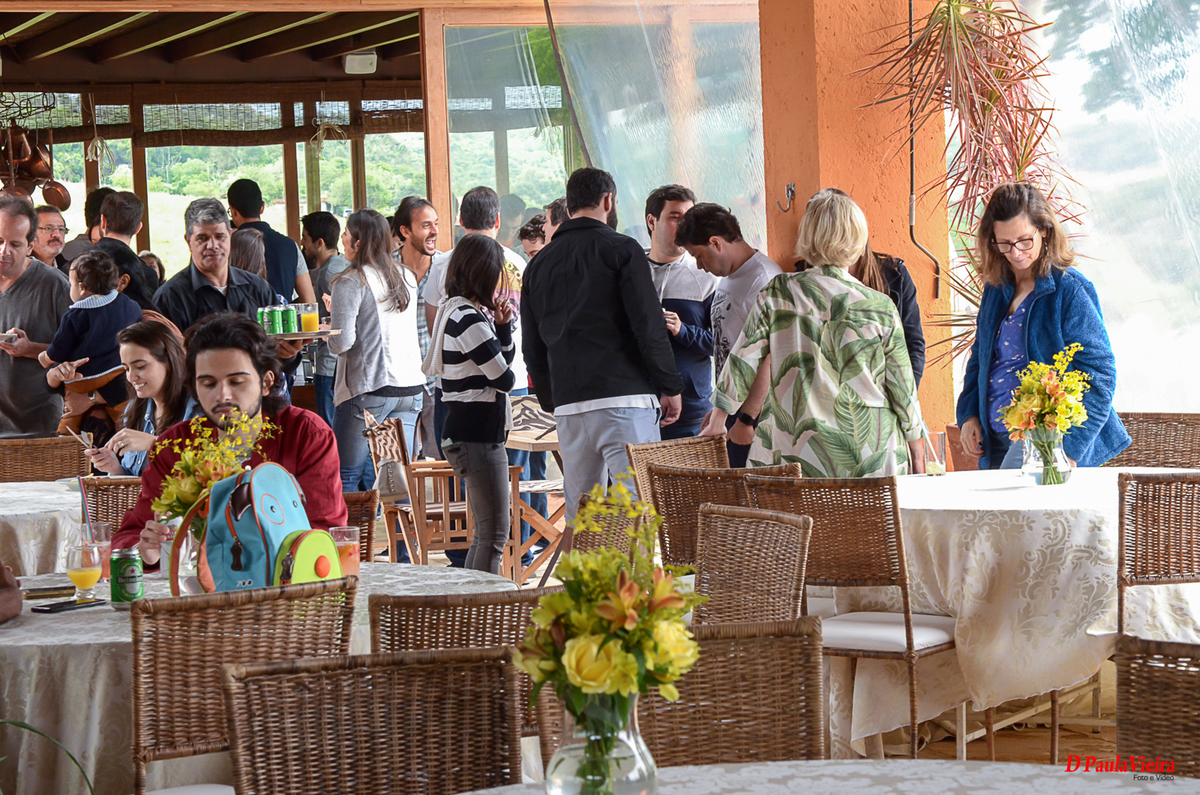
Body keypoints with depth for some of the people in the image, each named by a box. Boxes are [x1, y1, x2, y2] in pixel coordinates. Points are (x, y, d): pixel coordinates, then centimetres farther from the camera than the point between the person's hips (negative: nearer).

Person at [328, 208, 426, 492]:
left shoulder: (351, 282, -10)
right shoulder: (406, 277, 11)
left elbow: (342, 343, -16)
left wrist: (327, 328, 7)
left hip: (368, 389, -6)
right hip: (410, 386, 7)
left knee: (346, 477, 1)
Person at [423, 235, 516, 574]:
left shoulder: (454, 311, 14)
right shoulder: (469, 319, -18)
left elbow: (505, 359, 16)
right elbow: (505, 378, -13)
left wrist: (502, 325, 0)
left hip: (466, 434, 11)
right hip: (479, 435, -11)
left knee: (486, 533, 17)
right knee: (493, 535, -8)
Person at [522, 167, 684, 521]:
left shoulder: (538, 264, 16)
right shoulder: (621, 250, -1)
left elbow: (532, 349, 19)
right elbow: (650, 327, -8)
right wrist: (671, 387, 0)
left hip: (569, 405, 6)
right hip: (625, 398, -5)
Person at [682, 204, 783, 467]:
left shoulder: (763, 280, -14)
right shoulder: (727, 279, 16)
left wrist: (746, 420, -21)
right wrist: (717, 411, 22)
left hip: (755, 415, -9)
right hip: (731, 409, 9)